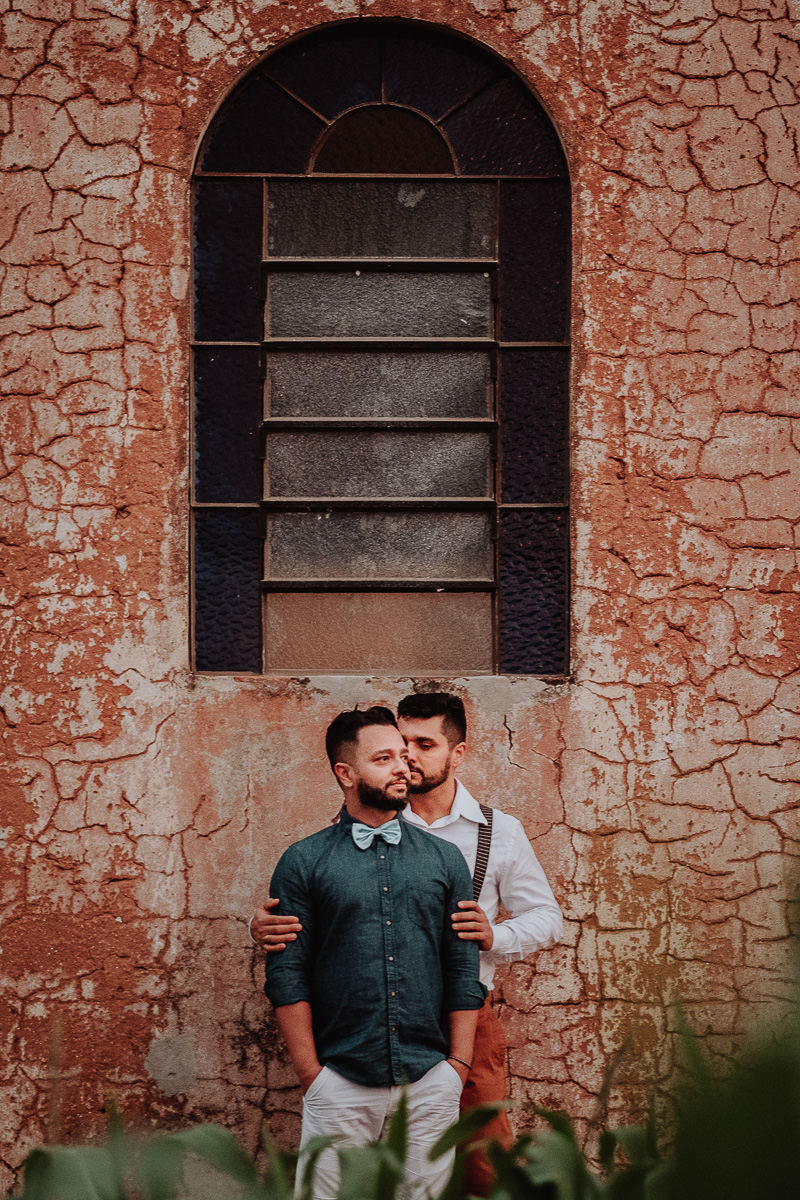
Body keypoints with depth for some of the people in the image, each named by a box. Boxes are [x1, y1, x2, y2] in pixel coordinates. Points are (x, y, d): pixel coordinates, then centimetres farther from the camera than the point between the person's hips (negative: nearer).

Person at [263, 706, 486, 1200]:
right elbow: (287, 975, 0)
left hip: (431, 1084, 2)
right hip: (339, 1082, -2)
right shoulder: (304, 862, 2)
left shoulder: (444, 860, 10)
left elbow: (464, 972, 9)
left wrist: (457, 1067, 2)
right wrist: (312, 1073, -5)